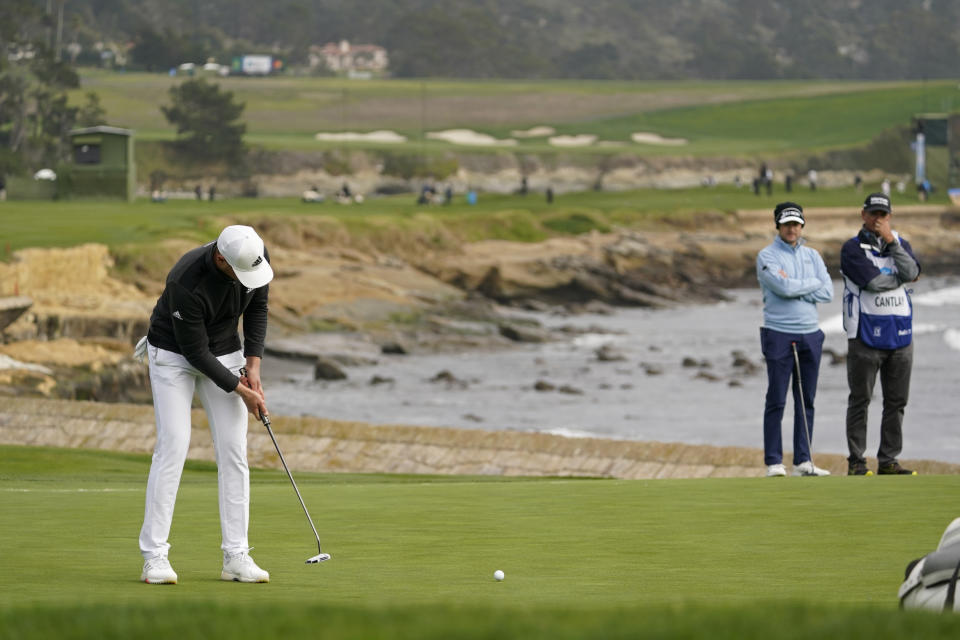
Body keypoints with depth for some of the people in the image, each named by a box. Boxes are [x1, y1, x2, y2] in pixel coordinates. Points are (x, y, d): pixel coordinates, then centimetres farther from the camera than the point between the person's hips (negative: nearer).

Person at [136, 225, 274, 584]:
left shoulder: (256, 256, -18)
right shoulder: (186, 282, -36)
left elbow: (257, 306, 1)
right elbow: (195, 351, -25)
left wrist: (253, 365, -8)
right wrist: (240, 390, -19)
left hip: (225, 353, 5)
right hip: (174, 356, -5)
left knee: (234, 451, -3)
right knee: (173, 447, -14)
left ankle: (236, 557, -1)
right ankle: (154, 557, -10)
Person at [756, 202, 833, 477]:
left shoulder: (812, 256, 13)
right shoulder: (767, 256, -3)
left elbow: (827, 292, 0)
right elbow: (785, 288, -18)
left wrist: (794, 289, -9)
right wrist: (813, 284, -3)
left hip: (810, 334, 5)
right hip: (779, 336, -5)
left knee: (806, 401, 5)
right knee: (776, 401, -4)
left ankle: (803, 460, 9)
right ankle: (773, 462, -1)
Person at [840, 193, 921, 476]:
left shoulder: (900, 244, 13)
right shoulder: (852, 248, -1)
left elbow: (911, 273, -7)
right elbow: (873, 282, -15)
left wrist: (891, 241, -11)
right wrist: (899, 277, -2)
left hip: (900, 335, 5)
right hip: (866, 333, -5)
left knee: (896, 402, 6)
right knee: (860, 401, -1)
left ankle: (888, 460, 12)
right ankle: (856, 462, 2)